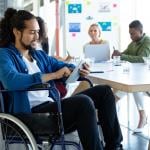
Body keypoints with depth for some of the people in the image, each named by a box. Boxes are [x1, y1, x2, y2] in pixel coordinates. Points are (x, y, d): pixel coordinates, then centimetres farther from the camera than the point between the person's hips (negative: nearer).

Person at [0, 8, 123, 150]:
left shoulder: (39, 55, 22)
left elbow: (64, 67, 24)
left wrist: (78, 70, -4)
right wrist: (53, 75, -21)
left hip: (52, 106, 9)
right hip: (31, 114, -9)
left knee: (104, 91, 2)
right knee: (84, 102, -31)